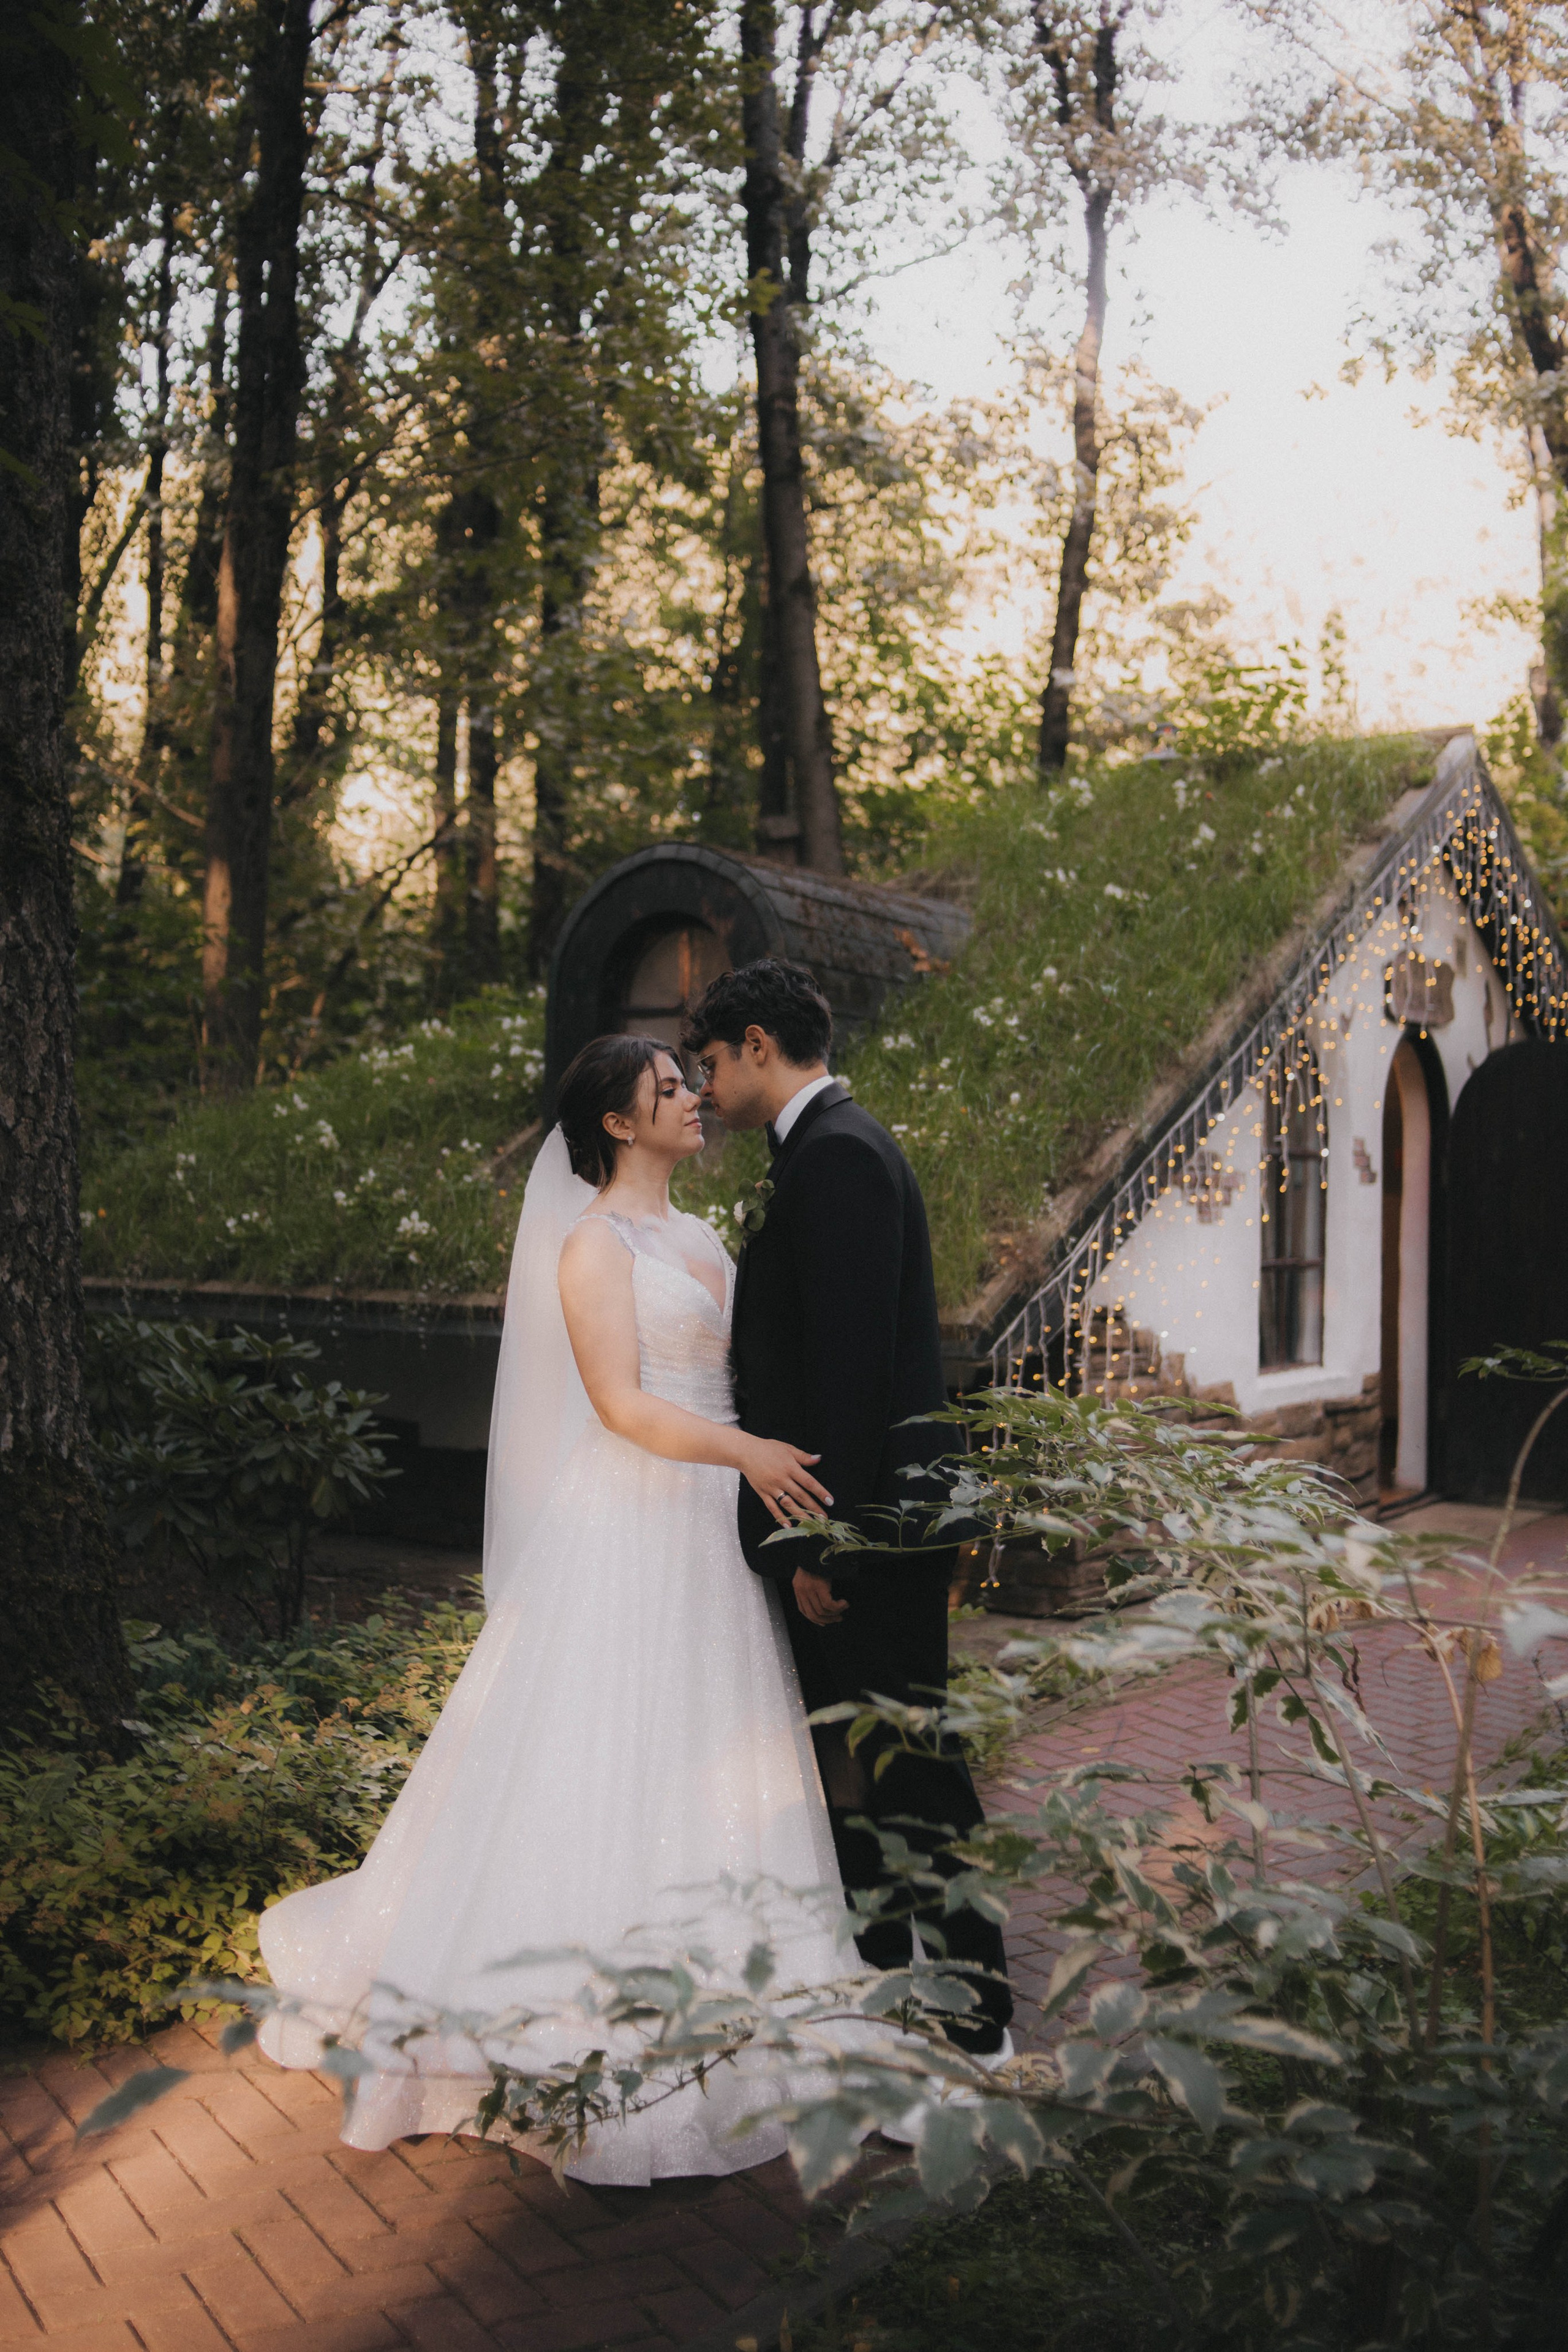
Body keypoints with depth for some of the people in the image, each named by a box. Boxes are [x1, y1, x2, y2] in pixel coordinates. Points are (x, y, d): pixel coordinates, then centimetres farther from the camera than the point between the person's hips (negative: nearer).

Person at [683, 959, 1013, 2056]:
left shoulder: (838, 1154, -16)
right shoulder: (825, 1149, 16)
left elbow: (852, 1361, -23)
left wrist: (825, 1540, -22)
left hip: (871, 1521, -10)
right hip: (844, 1522, 10)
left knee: (912, 1764, 0)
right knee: (844, 1756, 19)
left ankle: (975, 2016, 12)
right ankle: (877, 1972, 32)